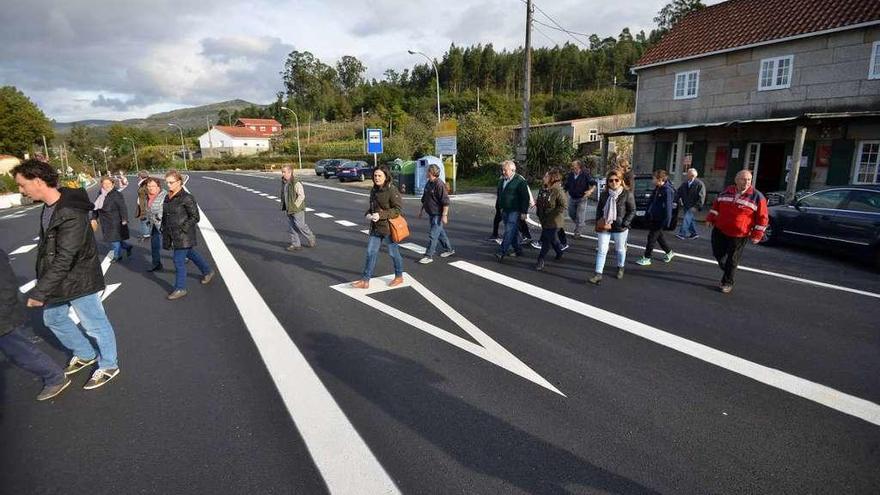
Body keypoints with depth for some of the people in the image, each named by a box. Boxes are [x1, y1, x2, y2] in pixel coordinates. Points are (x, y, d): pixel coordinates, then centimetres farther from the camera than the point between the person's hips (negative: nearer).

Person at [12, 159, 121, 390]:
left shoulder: (71, 214, -29)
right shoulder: (48, 206, 2)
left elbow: (64, 259, -30)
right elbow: (46, 246, 14)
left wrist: (39, 292, -27)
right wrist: (43, 284, 19)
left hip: (79, 281, -10)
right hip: (57, 280, 10)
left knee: (95, 325, 6)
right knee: (53, 318, 24)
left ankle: (109, 366, 24)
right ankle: (85, 354, 42)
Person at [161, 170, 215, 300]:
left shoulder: (186, 198, -16)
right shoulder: (167, 197, 8)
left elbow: (195, 217, -16)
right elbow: (165, 215, 19)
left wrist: (182, 229, -19)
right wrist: (164, 229, 13)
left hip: (184, 235, -8)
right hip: (171, 234, 8)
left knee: (179, 261, -3)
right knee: (190, 254, 21)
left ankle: (180, 289, 10)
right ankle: (207, 271, 41)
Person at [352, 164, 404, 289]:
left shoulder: (392, 190, -14)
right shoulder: (374, 190, 9)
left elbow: (397, 210, -17)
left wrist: (381, 215, -25)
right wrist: (368, 214, -1)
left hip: (389, 227, -7)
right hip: (375, 227, 7)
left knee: (393, 253, 9)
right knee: (370, 253, 6)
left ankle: (399, 277, 30)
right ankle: (365, 281, 13)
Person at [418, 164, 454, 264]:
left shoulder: (439, 184, -19)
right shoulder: (428, 183, 10)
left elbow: (445, 202, -21)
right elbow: (424, 198, 22)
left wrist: (444, 215, -23)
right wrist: (421, 210, 24)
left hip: (438, 215, -9)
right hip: (431, 214, 9)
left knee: (433, 235, -6)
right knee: (440, 232, 19)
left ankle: (429, 256, 1)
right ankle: (449, 250, 33)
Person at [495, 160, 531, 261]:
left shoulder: (520, 181, -11)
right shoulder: (501, 180, 12)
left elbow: (525, 198, -12)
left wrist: (524, 212, -14)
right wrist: (498, 207, 22)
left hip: (515, 211, -8)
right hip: (505, 210, 8)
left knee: (509, 231, -12)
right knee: (513, 231, 14)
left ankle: (502, 252, -13)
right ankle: (518, 250, 25)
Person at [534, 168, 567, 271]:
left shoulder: (558, 191, -20)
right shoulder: (543, 189, 3)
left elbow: (563, 206, -22)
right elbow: (539, 202, 17)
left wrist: (552, 215, -22)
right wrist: (539, 213, 6)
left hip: (553, 222, -7)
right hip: (544, 220, 7)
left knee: (547, 240, -2)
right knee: (553, 238, 22)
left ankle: (541, 260, 9)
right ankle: (560, 252, 44)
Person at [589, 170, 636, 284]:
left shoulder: (627, 193, -9)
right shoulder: (604, 194, 3)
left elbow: (632, 211, -6)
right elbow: (599, 209, 11)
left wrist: (625, 224, -15)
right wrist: (598, 222, 1)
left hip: (620, 228, -2)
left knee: (620, 249, 17)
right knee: (602, 250, -2)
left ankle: (620, 268, 41)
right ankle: (598, 274, 0)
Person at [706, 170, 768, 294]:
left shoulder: (757, 197, -6)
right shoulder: (726, 191, 4)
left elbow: (762, 218, -4)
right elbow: (716, 205, 19)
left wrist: (757, 235, -8)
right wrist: (710, 218, 11)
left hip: (739, 236, -3)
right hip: (719, 231, 3)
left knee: (732, 260, 3)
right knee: (718, 253, 10)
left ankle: (727, 283, 16)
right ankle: (725, 269, 38)